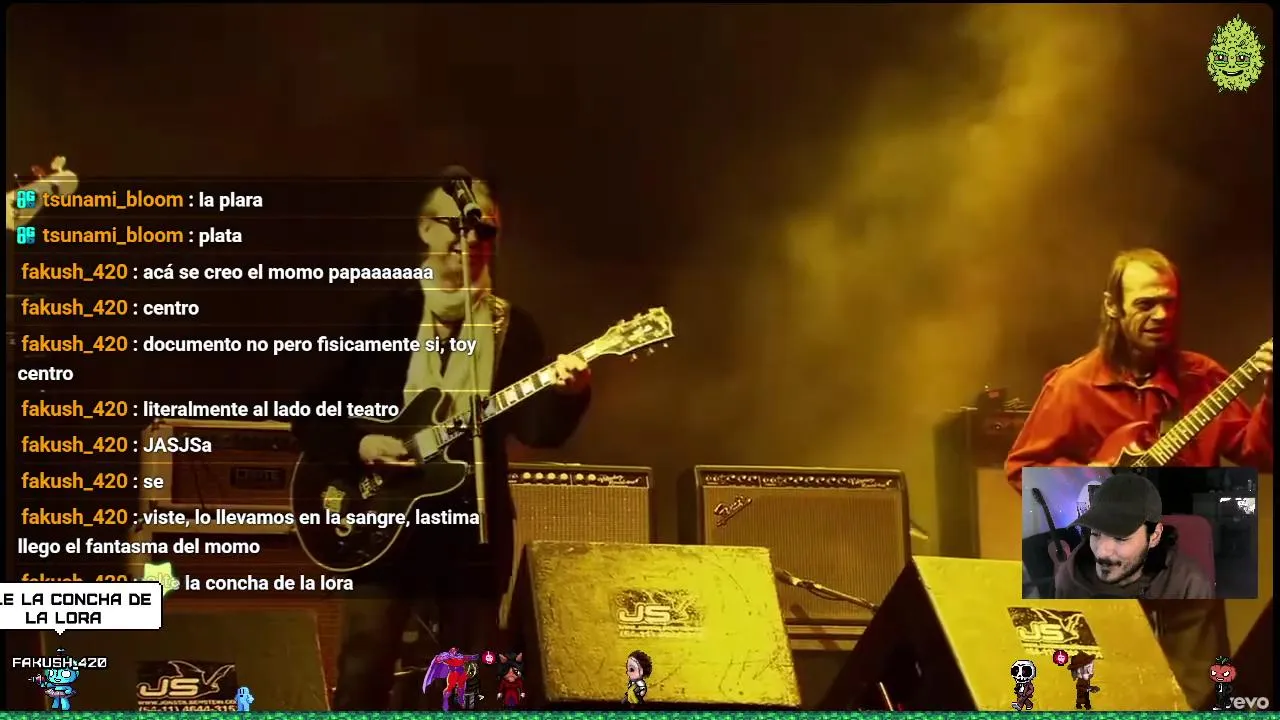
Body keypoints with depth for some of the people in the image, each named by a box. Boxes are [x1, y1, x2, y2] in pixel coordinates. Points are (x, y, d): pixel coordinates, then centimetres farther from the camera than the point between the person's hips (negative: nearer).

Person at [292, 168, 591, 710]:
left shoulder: (511, 329, 8)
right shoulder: (380, 315, 4)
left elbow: (535, 426, -6)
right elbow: (310, 417, 3)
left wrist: (567, 392, -25)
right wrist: (359, 445, -15)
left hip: (474, 528, 2)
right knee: (362, 680, -7)